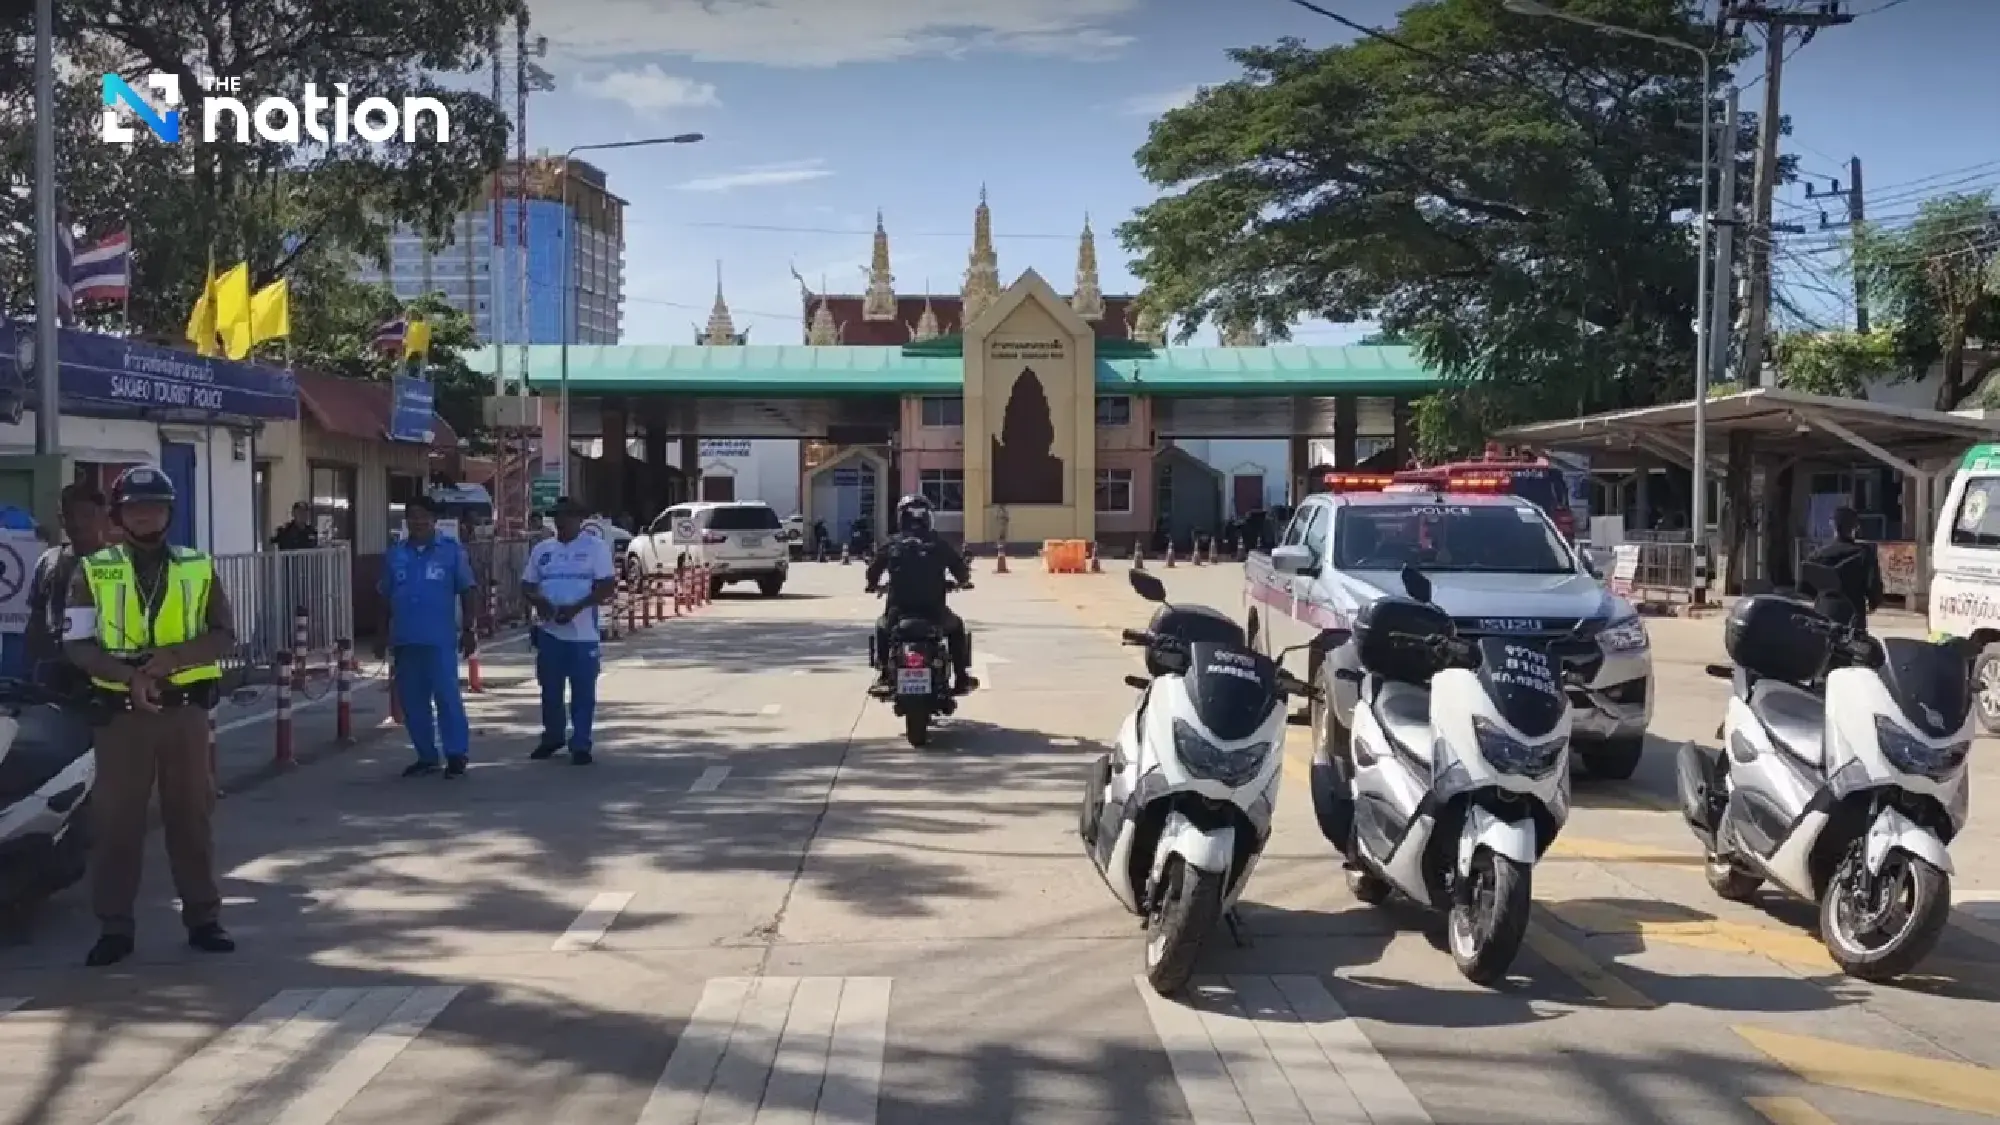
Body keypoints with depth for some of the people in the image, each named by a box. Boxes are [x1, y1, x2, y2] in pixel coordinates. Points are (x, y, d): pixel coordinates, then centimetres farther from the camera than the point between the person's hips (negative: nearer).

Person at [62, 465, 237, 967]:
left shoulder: (199, 568, 6)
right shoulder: (93, 571, 3)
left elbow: (224, 636, 1)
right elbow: (76, 645, -4)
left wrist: (174, 655, -16)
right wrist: (128, 675, -19)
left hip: (185, 709, 1)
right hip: (122, 711, -1)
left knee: (192, 815, 6)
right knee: (116, 819, 2)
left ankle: (203, 918, 14)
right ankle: (115, 927, 10)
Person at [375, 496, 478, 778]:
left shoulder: (452, 551, 1)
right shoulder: (394, 554, 11)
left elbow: (466, 593, 1)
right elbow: (386, 598, 16)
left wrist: (468, 630, -4)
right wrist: (382, 634, 13)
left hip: (440, 639, -4)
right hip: (404, 639, 4)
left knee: (447, 697, -7)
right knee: (412, 701, 7)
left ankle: (456, 755, -1)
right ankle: (426, 756, 16)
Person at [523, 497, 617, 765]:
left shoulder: (596, 547, -2)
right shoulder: (542, 549, 12)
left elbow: (608, 585, -9)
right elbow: (527, 584, 14)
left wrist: (576, 608, -20)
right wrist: (537, 600, -9)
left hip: (583, 632, -4)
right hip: (550, 631, 4)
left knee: (583, 691, 0)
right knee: (550, 689, 11)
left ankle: (580, 744, 8)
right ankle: (553, 737, 27)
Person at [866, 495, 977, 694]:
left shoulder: (892, 545, 3)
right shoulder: (938, 543, 2)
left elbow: (873, 571, 5)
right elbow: (961, 569, 4)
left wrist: (874, 586, 27)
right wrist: (964, 581, 27)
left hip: (899, 610, 1)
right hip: (933, 609, -1)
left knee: (882, 626, 34)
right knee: (957, 628, 29)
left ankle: (882, 671, 26)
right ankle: (962, 676, 20)